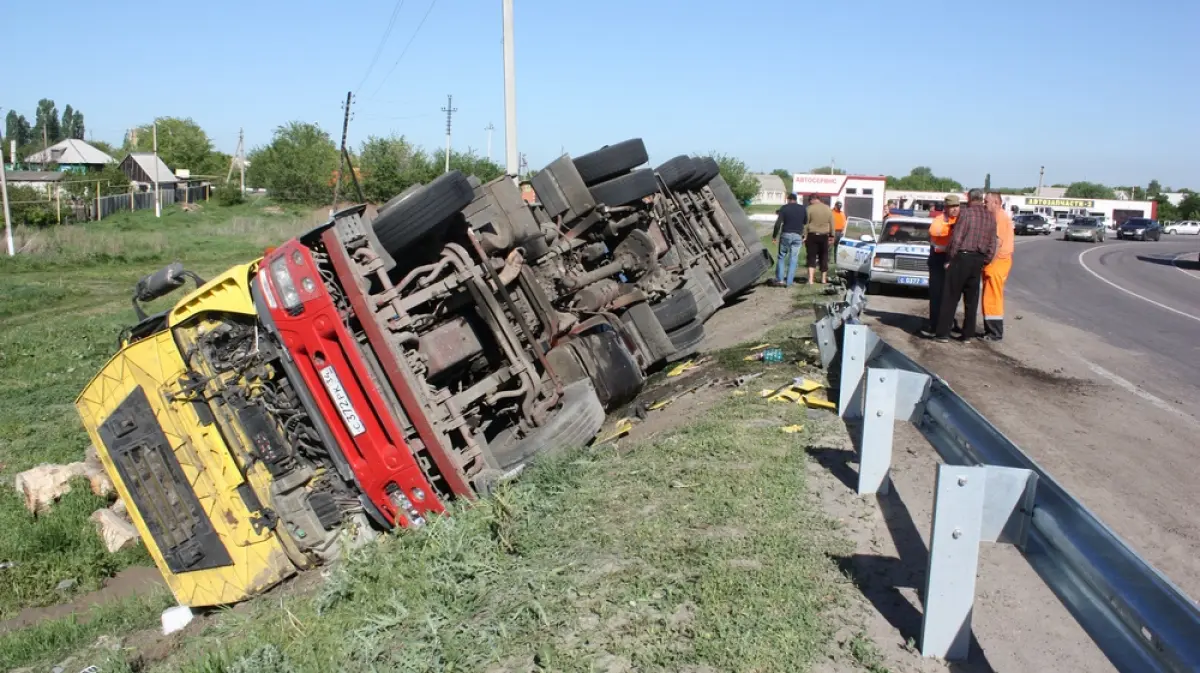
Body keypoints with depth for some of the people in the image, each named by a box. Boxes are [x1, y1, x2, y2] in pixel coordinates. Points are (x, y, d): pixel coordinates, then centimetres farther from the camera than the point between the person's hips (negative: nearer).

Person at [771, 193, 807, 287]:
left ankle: (779, 280, 1)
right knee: (793, 259, 4)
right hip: (798, 236, 2)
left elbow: (778, 223, -8)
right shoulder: (803, 209, 8)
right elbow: (806, 223, 10)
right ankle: (789, 282, 1)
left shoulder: (784, 208, -3)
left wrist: (774, 236, -2)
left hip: (786, 234, -2)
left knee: (781, 257, 8)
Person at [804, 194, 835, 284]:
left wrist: (804, 236, -6)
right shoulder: (828, 209, 6)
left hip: (812, 235, -3)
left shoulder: (810, 208, -7)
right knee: (823, 257, 12)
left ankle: (810, 279, -14)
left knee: (811, 257, -2)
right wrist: (832, 235, 16)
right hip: (824, 236, 3)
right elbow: (832, 224, 8)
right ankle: (823, 279, 19)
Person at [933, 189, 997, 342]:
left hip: (962, 257, -5)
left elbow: (956, 238, -13)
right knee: (971, 299, 12)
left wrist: (949, 258, -6)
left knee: (951, 297, -2)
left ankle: (943, 333, -3)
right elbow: (993, 243, 9)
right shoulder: (991, 216, 8)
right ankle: (968, 334, 15)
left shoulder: (966, 213, -9)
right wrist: (985, 262, 16)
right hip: (978, 260, 5)